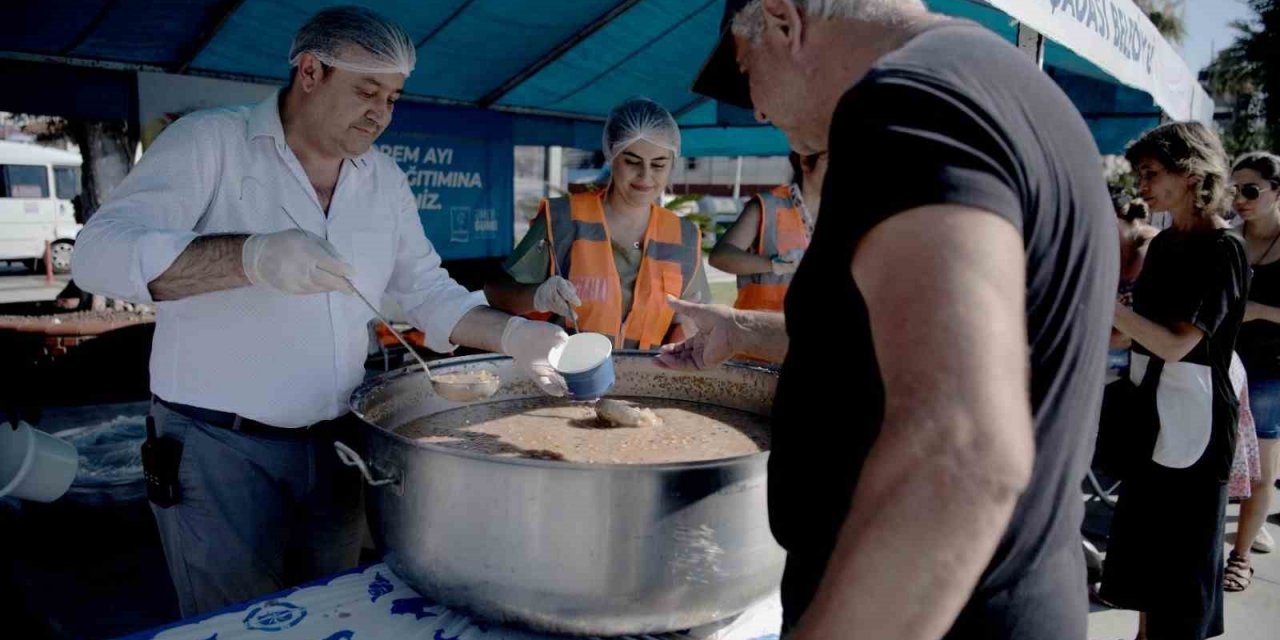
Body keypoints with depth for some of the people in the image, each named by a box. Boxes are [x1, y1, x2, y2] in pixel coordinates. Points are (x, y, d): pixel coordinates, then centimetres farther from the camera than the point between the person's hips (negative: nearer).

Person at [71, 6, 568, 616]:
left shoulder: (385, 178, 7)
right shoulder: (209, 141, -10)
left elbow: (427, 290, 11)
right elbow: (100, 253, -20)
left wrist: (512, 334, -6)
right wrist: (251, 256, -37)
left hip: (337, 444, 5)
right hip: (218, 446, -5)